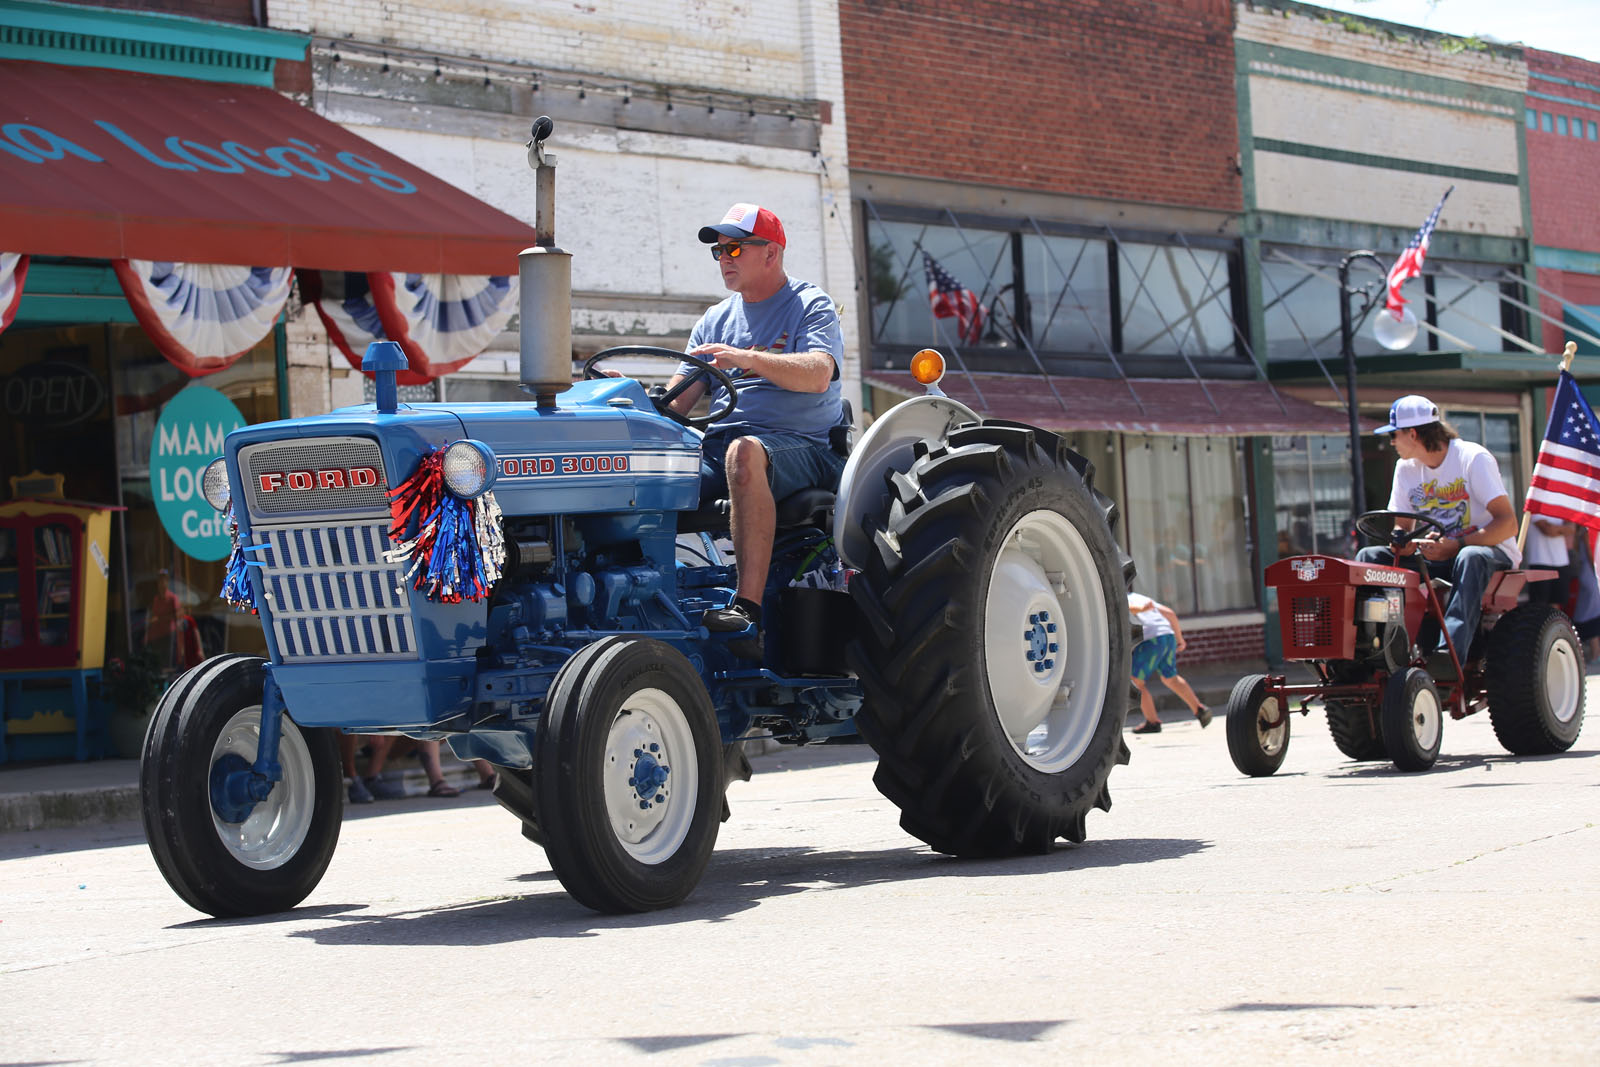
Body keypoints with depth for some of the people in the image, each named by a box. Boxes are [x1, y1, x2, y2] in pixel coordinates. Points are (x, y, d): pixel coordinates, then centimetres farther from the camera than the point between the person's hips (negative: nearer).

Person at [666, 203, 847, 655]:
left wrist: (747, 358, -30)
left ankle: (748, 607, -46)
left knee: (744, 452, -41)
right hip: (719, 444, 6)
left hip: (800, 446, -5)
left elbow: (817, 376, -17)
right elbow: (676, 403, 14)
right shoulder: (715, 321, 21)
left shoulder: (811, 306, 4)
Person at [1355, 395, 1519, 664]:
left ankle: (1452, 650, -53)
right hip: (1437, 554, 6)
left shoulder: (1473, 458, -13)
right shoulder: (1406, 469, 7)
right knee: (1369, 557, -12)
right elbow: (1401, 525, 12)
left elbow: (1508, 523, -19)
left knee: (1470, 558, -41)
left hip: (1491, 551, -6)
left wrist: (1456, 546, -30)